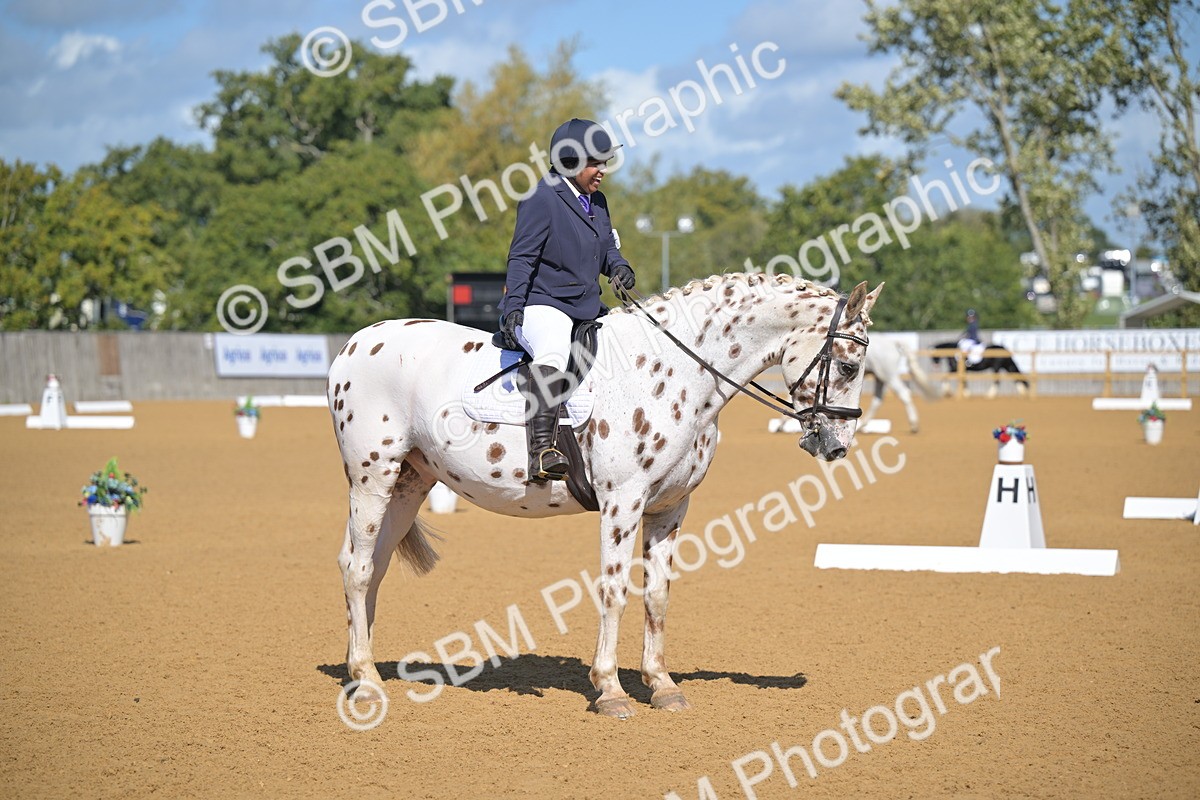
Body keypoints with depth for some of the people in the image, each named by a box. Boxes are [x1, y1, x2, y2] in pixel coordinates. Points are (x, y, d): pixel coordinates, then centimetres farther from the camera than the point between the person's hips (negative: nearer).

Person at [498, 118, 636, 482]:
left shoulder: (597, 201, 16)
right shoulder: (542, 198, -9)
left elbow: (607, 247, 23)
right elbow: (521, 258, -12)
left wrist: (618, 267, -1)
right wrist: (512, 308, -22)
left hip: (588, 308, 9)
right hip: (541, 305, -9)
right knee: (553, 353, -38)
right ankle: (542, 451, -50)